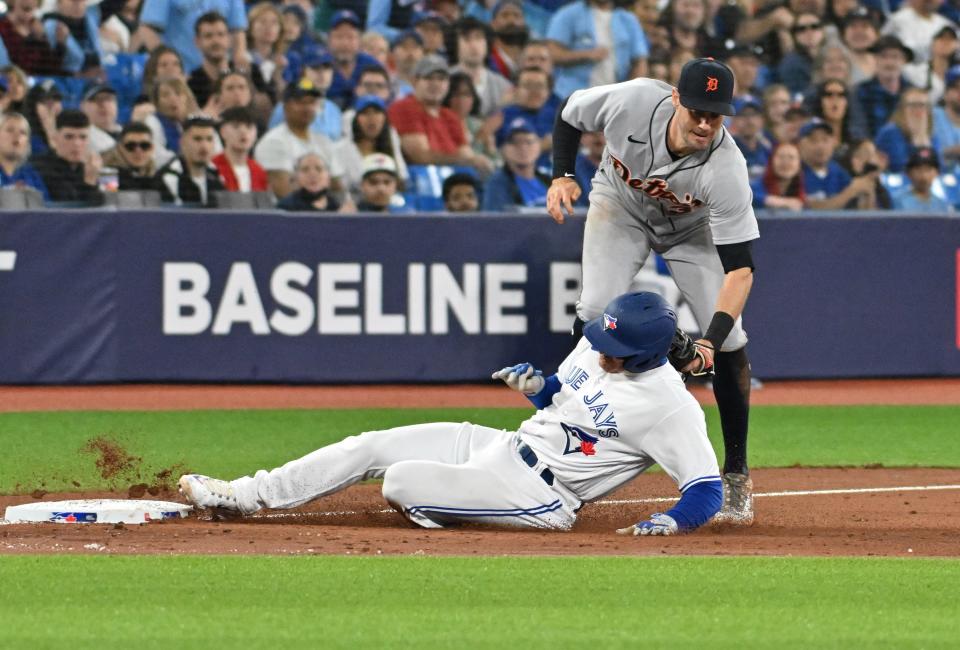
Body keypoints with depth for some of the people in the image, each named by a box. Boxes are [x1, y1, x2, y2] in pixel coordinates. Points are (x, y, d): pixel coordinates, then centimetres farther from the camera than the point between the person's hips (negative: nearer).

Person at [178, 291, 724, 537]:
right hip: (507, 445, 8)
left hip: (536, 497, -8)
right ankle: (245, 496, 14)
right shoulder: (597, 346, 1)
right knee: (371, 448, 4)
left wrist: (674, 521, -40)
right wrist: (537, 384, -3)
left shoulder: (670, 406, -23)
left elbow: (708, 491, -22)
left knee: (402, 481, -21)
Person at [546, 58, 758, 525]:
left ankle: (736, 475, 1)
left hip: (693, 228, -1)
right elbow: (570, 115, -11)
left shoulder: (726, 168, -39)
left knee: (729, 340, -13)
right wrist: (563, 175, -24)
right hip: (621, 206, 1)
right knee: (596, 311, -20)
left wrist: (711, 341, -52)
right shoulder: (633, 101, -36)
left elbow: (740, 268, -40)